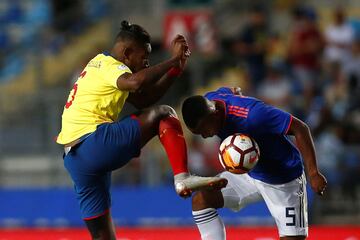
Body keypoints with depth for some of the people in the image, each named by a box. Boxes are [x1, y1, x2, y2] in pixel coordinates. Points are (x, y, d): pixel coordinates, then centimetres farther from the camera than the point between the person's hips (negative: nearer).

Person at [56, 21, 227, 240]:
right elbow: (136, 82, -27)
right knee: (164, 114, -5)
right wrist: (173, 60, -19)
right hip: (95, 141, -10)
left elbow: (143, 99, 27)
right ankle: (183, 178, -21)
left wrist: (175, 70, 18)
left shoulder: (100, 65, 26)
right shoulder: (108, 65, -3)